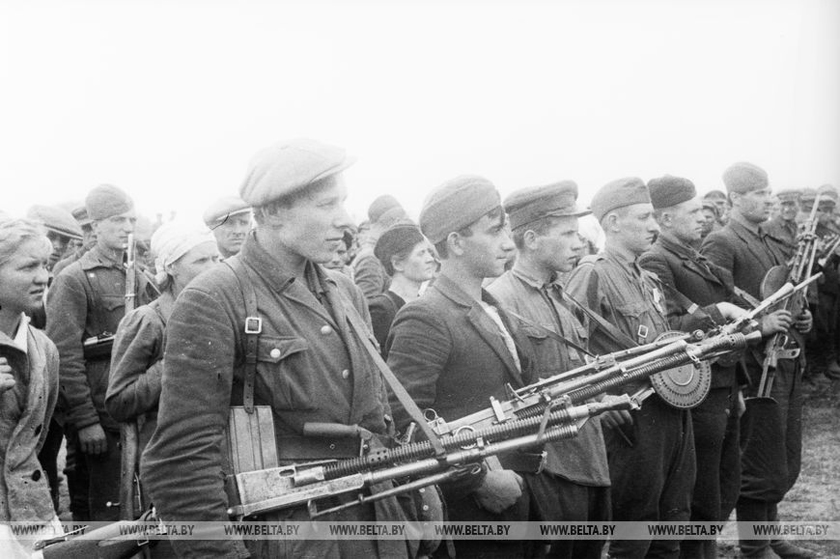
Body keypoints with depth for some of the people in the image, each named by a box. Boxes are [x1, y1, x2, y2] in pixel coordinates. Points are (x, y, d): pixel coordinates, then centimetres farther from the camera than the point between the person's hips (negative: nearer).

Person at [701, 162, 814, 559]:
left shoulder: (770, 246, 19)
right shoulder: (720, 245, -9)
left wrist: (800, 319, 8)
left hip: (789, 365, 9)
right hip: (757, 368, -8)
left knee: (787, 463, 16)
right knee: (760, 465, -1)